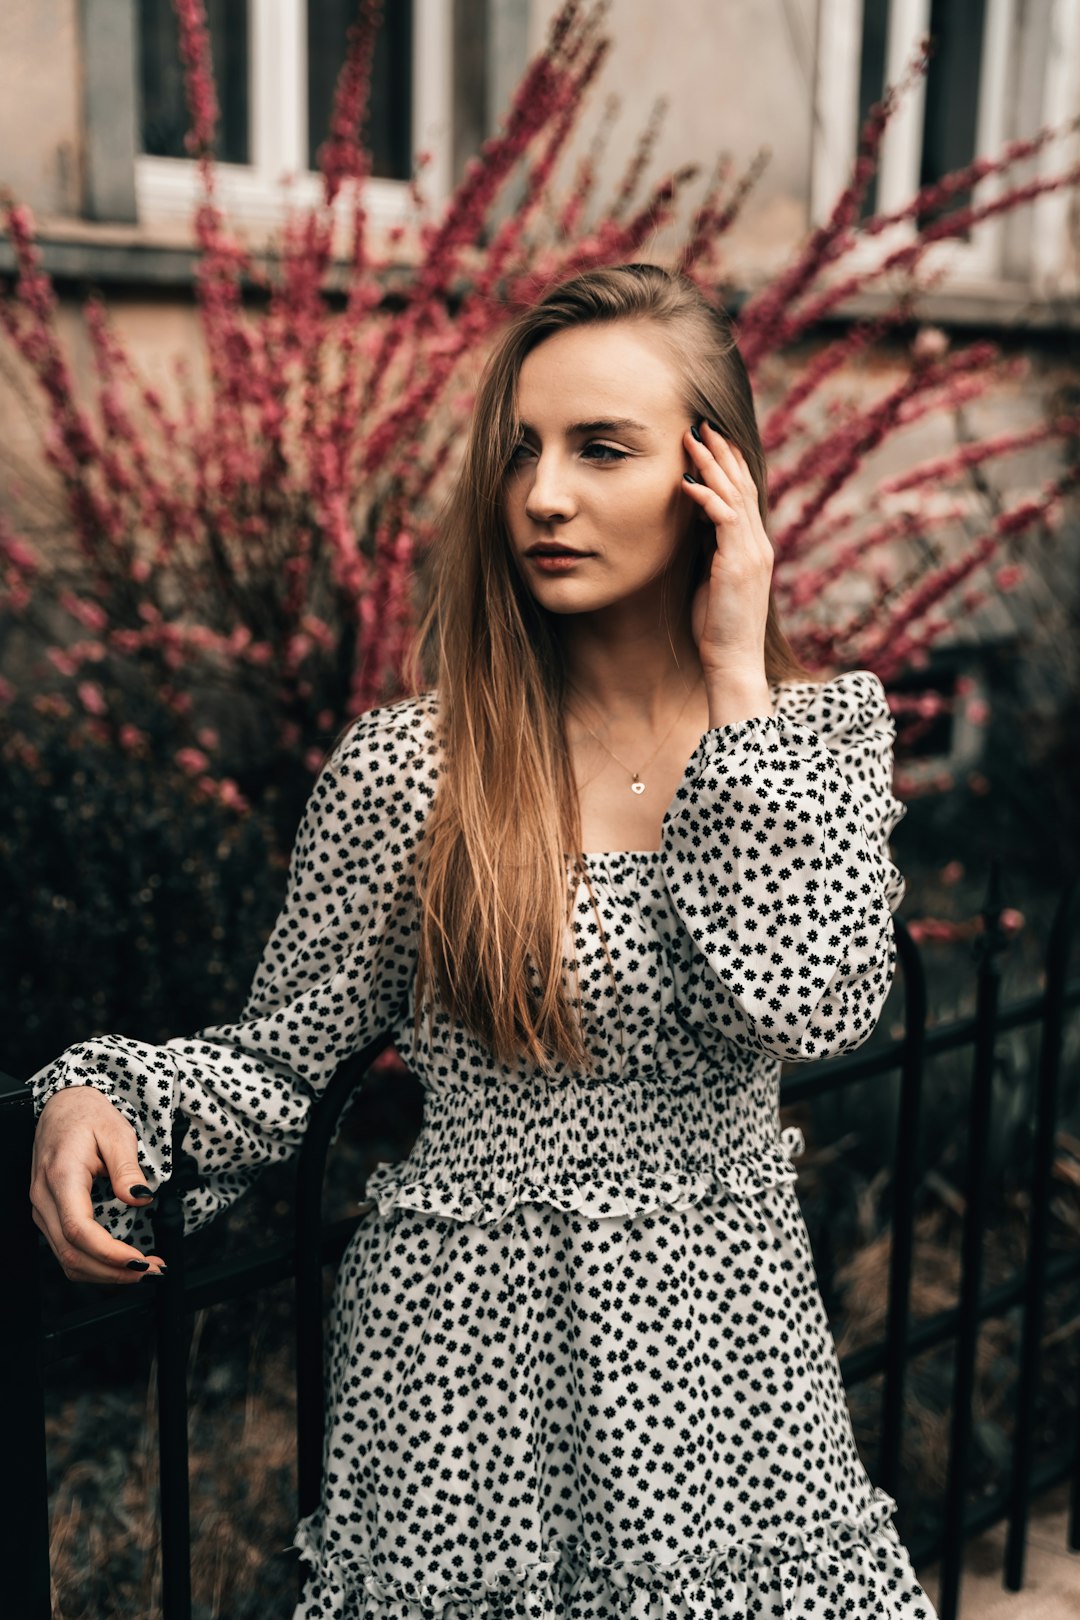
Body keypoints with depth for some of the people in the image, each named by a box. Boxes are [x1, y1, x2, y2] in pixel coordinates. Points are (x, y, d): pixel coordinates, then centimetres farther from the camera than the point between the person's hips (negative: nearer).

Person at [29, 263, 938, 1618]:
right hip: (465, 1364, -2)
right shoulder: (404, 766, -11)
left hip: (725, 1349, 2)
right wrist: (103, 1093, -21)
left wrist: (734, 680, -17)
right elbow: (280, 1057, -2)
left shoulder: (824, 730, -4)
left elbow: (808, 1001, -21)